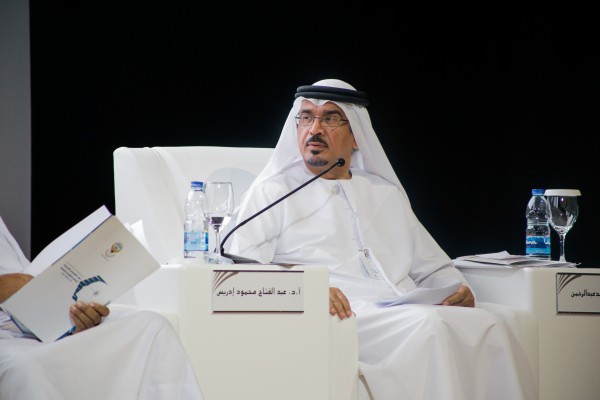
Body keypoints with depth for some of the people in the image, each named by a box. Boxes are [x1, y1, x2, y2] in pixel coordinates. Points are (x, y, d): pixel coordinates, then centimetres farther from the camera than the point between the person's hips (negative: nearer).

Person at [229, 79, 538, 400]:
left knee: (489, 328, -26)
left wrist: (458, 290, 5)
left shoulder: (386, 193, 29)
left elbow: (433, 268, 30)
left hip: (406, 312, 5)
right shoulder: (272, 192, 14)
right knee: (430, 328, -35)